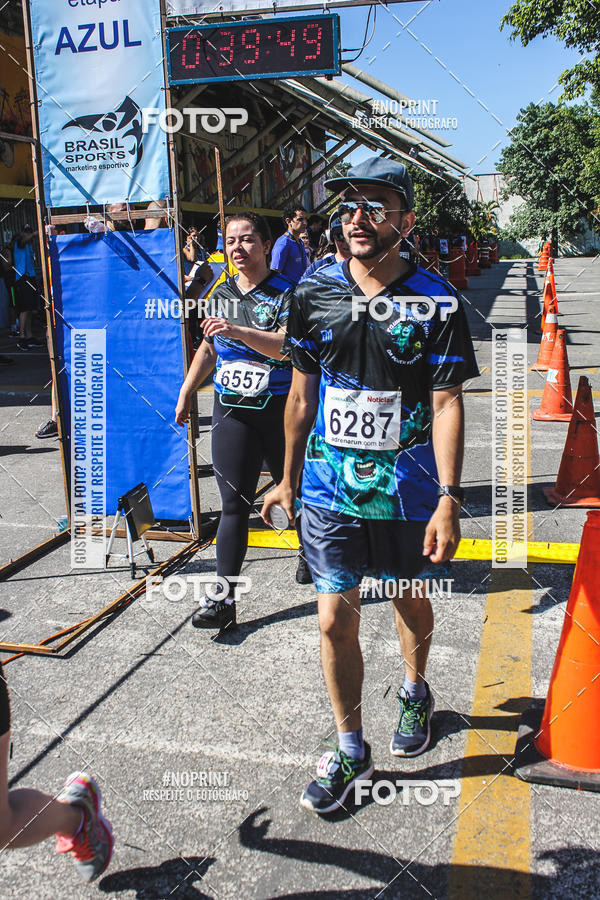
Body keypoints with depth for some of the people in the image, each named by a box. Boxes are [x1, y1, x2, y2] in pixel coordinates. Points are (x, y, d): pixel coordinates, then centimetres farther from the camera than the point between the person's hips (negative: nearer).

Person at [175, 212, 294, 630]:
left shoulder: (287, 291, -7)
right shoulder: (222, 294, 12)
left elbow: (290, 346, -22)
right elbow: (209, 348, 24)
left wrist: (238, 331, -32)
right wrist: (186, 392, 23)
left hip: (281, 410, -4)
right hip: (231, 411, 4)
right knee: (234, 503, 1)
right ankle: (224, 597, 3)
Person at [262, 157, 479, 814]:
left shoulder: (436, 303, -9)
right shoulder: (315, 292, -1)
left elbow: (446, 404, -10)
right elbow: (302, 393, 7)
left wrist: (448, 499, -16)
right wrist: (288, 479, 10)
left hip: (407, 491, -1)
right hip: (329, 489, 2)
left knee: (410, 600, 19)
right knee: (336, 620, 3)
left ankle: (415, 692, 49)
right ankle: (350, 748, 23)